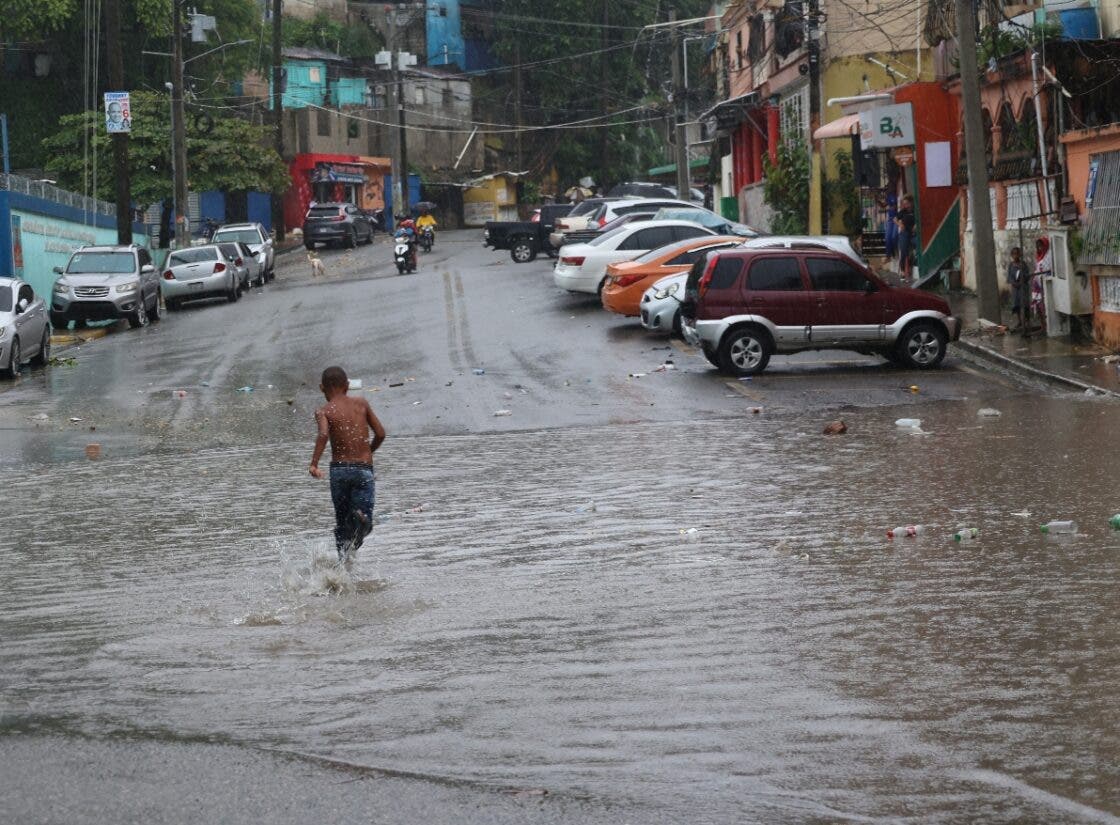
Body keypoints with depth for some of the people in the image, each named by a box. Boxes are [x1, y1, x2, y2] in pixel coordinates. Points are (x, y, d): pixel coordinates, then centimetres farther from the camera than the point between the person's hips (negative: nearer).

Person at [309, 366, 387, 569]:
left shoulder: (324, 411, 2)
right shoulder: (361, 404, 9)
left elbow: (323, 434, -19)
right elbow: (380, 434, 7)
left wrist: (314, 464, -23)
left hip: (339, 469, 0)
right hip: (364, 469, 0)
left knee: (342, 522, 17)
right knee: (364, 523, -7)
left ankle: (344, 561, 15)